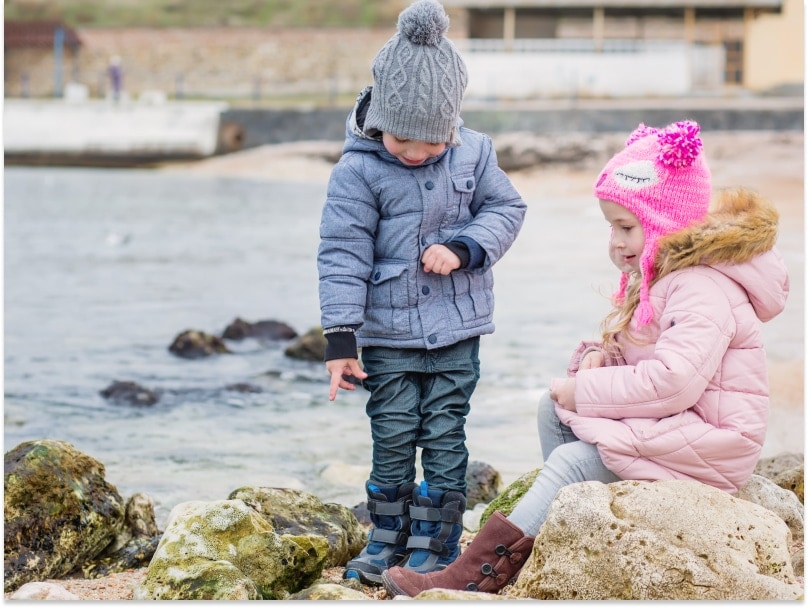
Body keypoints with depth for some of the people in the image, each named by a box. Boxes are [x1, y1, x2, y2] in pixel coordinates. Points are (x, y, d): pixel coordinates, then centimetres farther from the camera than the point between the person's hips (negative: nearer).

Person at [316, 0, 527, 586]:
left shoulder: (474, 153, -3)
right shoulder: (358, 171, -11)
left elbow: (507, 208, 7)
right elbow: (343, 254, -10)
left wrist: (464, 247, -14)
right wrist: (340, 339, -12)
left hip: (457, 327, 1)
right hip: (389, 332, -1)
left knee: (444, 435, 3)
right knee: (393, 434, 4)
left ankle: (435, 544, 12)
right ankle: (388, 538, 18)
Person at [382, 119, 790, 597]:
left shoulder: (703, 291, -21)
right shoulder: (659, 277, 15)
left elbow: (673, 383, -31)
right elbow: (642, 354, 23)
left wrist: (585, 391, -21)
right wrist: (602, 355, -2)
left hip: (706, 441, -11)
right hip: (664, 424, 11)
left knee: (572, 461, -22)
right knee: (554, 407, 3)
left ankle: (475, 576, -23)